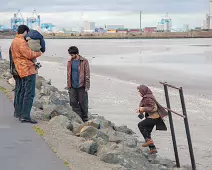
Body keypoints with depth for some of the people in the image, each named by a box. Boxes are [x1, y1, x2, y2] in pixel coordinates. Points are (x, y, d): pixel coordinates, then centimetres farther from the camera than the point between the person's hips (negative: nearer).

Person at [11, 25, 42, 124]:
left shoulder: (15, 41, 18)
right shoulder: (21, 42, -14)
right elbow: (29, 54, -21)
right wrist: (39, 53, -4)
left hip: (23, 71, 11)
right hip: (28, 69, -11)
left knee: (23, 93, 15)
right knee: (30, 94, -11)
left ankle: (21, 115, 20)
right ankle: (25, 116, -13)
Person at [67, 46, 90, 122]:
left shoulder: (84, 61, -5)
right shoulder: (70, 62, 10)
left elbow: (87, 74, -6)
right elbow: (69, 75, 16)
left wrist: (87, 87, -10)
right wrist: (69, 87, 13)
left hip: (81, 86, -5)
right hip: (73, 87, 5)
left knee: (82, 103, 0)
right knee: (73, 102, 3)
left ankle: (85, 119, 11)